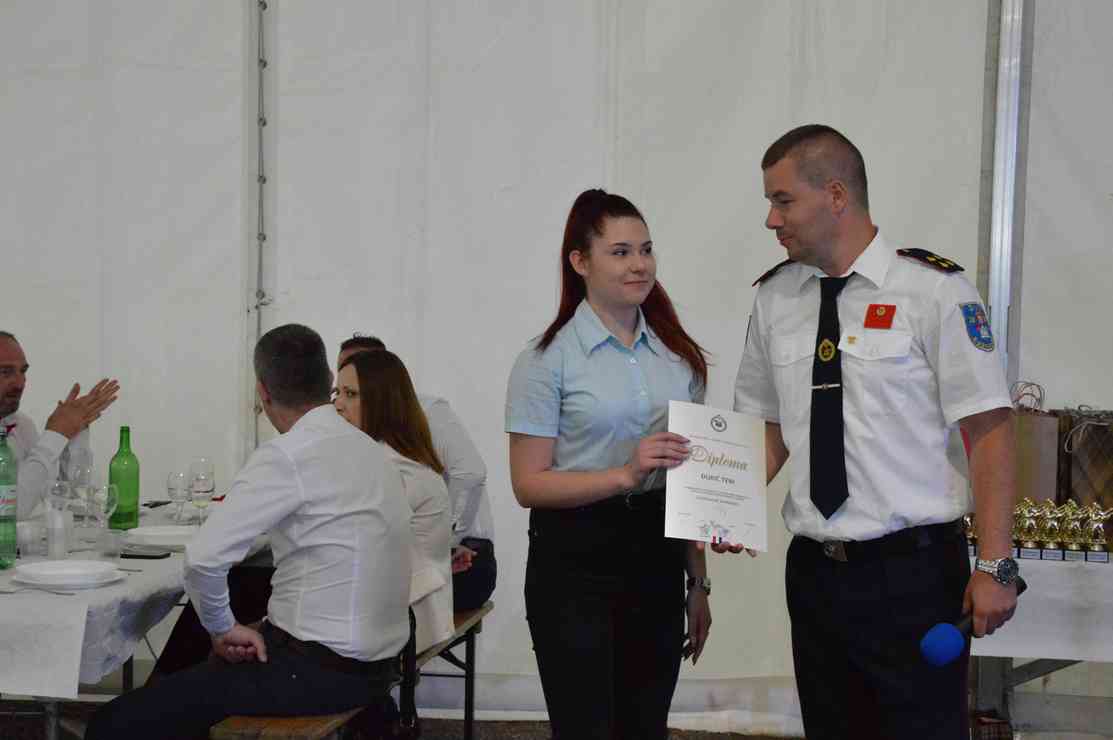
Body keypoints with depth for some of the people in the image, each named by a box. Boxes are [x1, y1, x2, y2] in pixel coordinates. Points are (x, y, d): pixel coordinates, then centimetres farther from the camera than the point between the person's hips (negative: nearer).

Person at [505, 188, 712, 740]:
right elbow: (529, 484, -10)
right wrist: (626, 474, -23)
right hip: (576, 567, -5)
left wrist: (699, 581, 14)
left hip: (657, 563, 5)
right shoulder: (547, 359, -8)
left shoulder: (678, 355, 9)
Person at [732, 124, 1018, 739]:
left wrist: (994, 567, -13)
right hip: (814, 569, 5)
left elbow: (989, 430, -9)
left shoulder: (934, 290, -8)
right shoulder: (773, 298, 7)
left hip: (914, 573, -5)